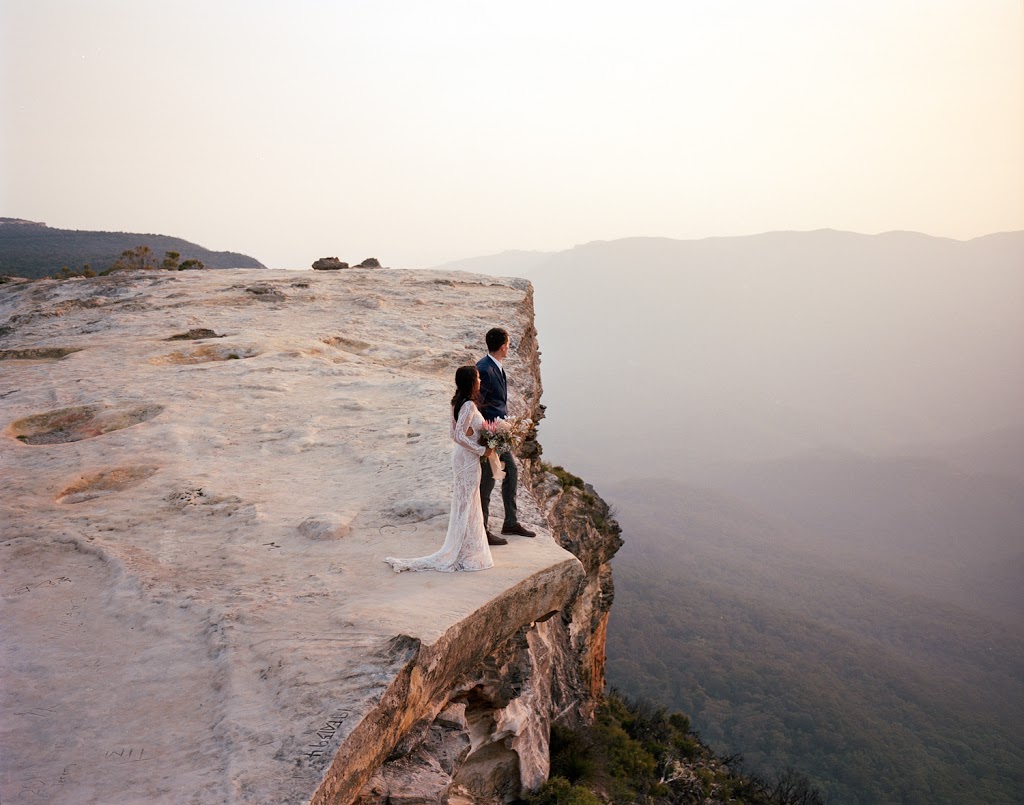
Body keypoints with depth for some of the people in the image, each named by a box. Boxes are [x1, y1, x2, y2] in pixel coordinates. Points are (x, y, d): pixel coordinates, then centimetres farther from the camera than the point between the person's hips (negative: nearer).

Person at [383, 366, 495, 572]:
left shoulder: (458, 402, 6)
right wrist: (481, 450, -17)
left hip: (460, 455, 9)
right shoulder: (469, 405, -21)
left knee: (464, 502, 18)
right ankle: (464, 553, 10)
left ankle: (462, 549, 29)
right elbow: (460, 435, -26)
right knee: (467, 503, 1)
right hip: (468, 458, -9)